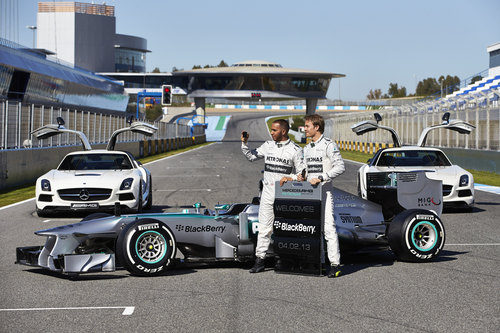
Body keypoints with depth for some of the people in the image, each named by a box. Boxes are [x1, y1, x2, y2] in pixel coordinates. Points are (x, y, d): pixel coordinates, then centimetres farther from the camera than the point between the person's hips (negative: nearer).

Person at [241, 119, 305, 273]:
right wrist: (244, 143, 8)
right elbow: (251, 156, 22)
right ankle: (260, 260, 3)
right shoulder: (268, 145, 10)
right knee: (264, 227, 1)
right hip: (268, 192, 3)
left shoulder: (295, 149, -3)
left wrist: (290, 178, -18)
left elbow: (302, 174, -2)